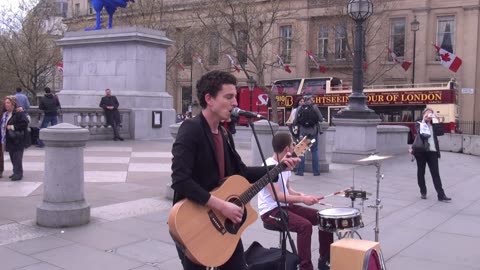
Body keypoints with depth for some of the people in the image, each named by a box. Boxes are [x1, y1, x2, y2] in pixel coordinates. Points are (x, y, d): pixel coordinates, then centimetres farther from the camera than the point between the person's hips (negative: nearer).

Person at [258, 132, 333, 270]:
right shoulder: (269, 167, -20)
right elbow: (276, 196, -26)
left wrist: (300, 195, -2)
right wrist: (302, 199, -26)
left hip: (285, 206, 9)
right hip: (270, 211, -9)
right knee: (305, 225, -31)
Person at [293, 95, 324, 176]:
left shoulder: (299, 108, -1)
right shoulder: (314, 107, -5)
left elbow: (295, 122, -2)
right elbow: (321, 119, -5)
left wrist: (299, 124, 20)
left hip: (303, 132, 1)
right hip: (313, 132, -1)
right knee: (314, 151, 9)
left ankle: (300, 171, 7)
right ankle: (316, 171, 10)